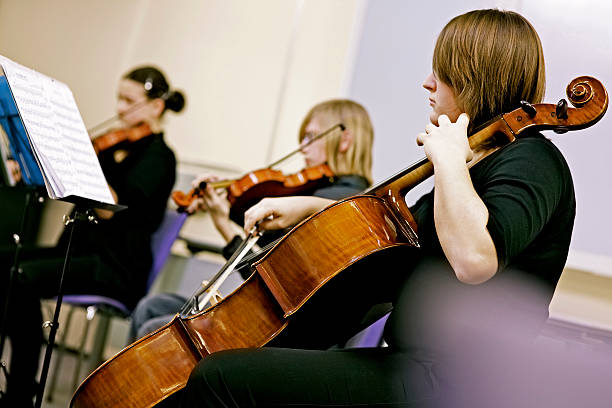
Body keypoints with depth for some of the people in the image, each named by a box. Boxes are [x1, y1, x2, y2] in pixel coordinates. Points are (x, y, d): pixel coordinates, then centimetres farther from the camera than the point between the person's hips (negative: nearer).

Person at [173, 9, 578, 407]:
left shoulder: (531, 161, -14)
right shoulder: (478, 163, 16)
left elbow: (474, 259, -35)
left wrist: (449, 159, -21)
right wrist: (310, 206, 16)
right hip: (418, 362, 10)